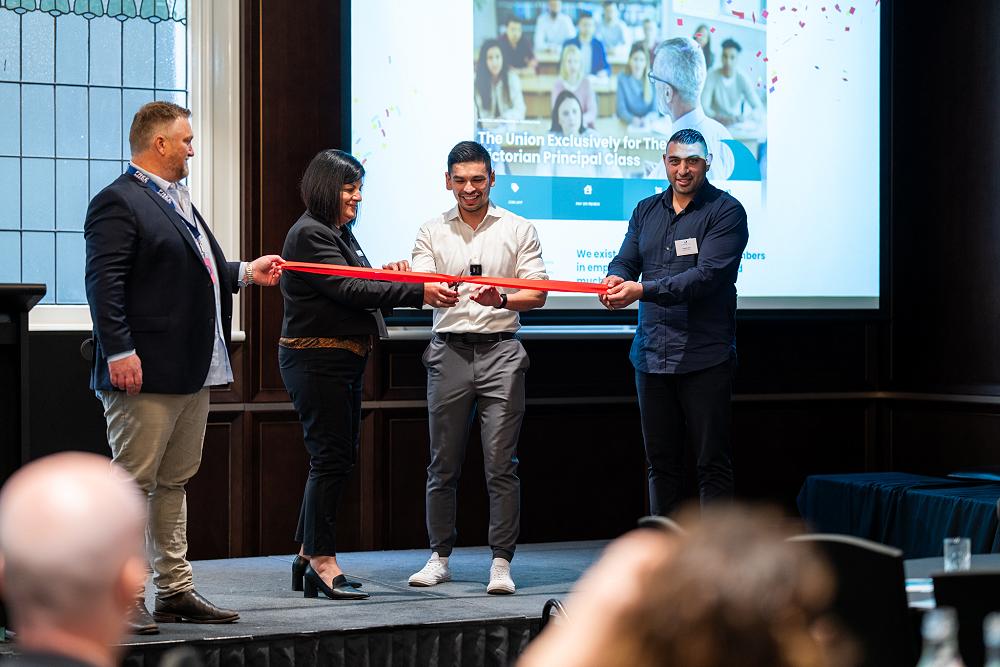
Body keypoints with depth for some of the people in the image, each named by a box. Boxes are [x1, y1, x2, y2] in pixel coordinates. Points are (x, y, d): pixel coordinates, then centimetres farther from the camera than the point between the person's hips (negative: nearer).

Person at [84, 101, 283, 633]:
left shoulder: (179, 201, 20)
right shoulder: (118, 202, -11)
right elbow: (104, 283, -17)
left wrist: (246, 272, 20)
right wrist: (119, 352, -23)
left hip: (193, 371, 10)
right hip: (145, 373, -10)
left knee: (174, 484, 14)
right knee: (132, 484, -4)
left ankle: (175, 591, 21)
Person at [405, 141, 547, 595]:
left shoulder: (518, 230, 7)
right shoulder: (432, 233, 11)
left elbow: (537, 294, 1)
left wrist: (502, 301, -19)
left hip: (500, 352, -2)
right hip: (449, 352, 2)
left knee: (501, 463, -4)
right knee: (443, 462, 6)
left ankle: (501, 562, -1)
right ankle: (439, 557, 15)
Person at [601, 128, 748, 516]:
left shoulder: (726, 212, -5)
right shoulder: (646, 211, 14)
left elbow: (707, 275, -16)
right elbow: (625, 261, 9)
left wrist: (643, 290, -25)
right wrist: (616, 281, -17)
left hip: (705, 357, -6)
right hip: (652, 354, 6)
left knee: (713, 462, -2)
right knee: (661, 461, 12)